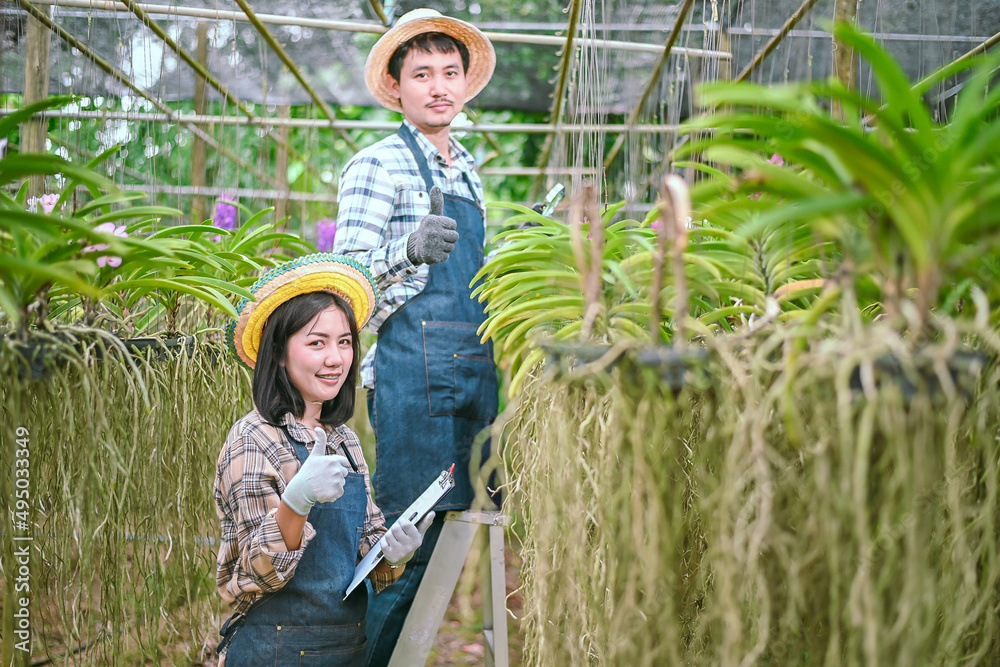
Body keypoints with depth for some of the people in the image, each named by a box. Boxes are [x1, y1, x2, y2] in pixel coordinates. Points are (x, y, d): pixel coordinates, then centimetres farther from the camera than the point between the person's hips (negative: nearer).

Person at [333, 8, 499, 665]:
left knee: (450, 526, 10)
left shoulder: (467, 169, 20)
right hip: (412, 368, -8)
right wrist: (410, 248, -29)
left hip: (473, 365, 8)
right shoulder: (378, 165, -3)